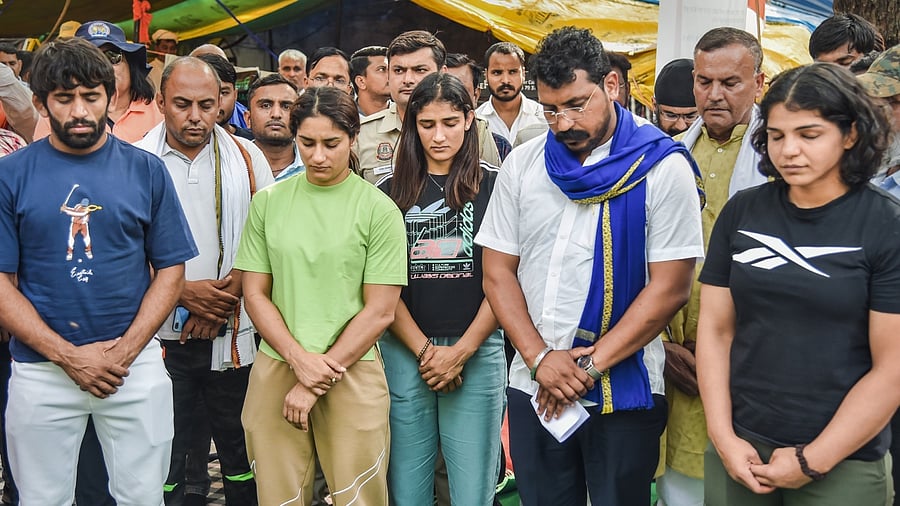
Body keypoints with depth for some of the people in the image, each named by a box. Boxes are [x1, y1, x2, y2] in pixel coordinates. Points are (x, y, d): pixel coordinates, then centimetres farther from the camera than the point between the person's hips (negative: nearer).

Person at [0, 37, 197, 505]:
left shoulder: (146, 170, 1)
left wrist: (124, 351, -10)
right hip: (41, 371, 0)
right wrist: (68, 356, -12)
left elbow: (170, 270, 1)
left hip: (136, 367, 1)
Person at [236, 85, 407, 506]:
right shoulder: (268, 202, 4)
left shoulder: (378, 209, -4)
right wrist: (298, 358, -10)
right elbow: (255, 294, 5)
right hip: (275, 369, 2)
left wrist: (318, 382, -9)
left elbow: (380, 311, -6)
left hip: (351, 373, -2)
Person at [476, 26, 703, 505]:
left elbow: (670, 287, -12)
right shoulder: (521, 165, 3)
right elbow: (498, 272, 3)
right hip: (533, 390, 3)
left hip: (623, 393, -3)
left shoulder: (662, 168, -8)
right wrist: (539, 357, -9)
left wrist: (589, 365, -14)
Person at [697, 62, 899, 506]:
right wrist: (723, 438, -4)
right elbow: (715, 328, 3)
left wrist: (812, 461, -10)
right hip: (740, 450, 3)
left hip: (844, 462, -3)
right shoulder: (742, 212, 1)